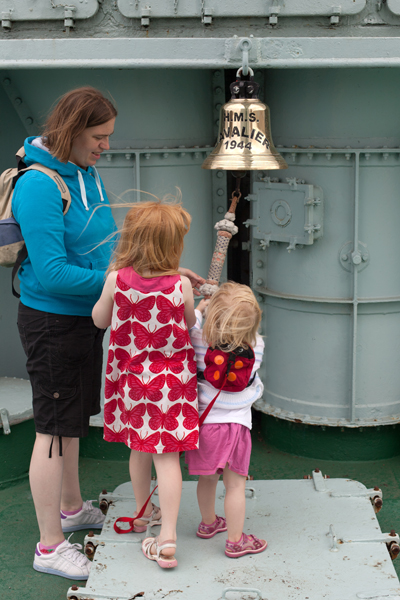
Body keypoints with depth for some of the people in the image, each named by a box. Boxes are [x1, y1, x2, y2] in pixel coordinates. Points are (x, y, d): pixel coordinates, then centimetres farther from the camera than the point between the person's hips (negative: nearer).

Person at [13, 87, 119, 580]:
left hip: (86, 314, 9)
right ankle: (50, 546, 13)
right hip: (52, 321, -9)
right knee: (54, 430, 0)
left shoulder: (86, 173, 5)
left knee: (72, 420, 22)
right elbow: (52, 272, -26)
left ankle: (71, 507, 41)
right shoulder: (39, 186, -23)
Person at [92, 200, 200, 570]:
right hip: (172, 379, -3)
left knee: (139, 448, 20)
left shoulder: (117, 279, -10)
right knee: (166, 454, 0)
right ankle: (167, 536, -3)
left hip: (131, 377, 3)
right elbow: (189, 324, 2)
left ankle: (143, 514, 40)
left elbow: (100, 319, 5)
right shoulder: (181, 285, -14)